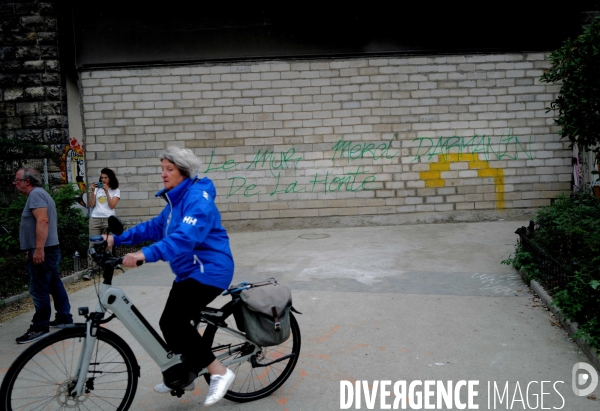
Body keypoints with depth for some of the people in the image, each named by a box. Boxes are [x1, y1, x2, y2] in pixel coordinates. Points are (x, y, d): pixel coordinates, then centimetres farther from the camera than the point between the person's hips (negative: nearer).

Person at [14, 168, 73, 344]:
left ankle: (39, 328, 0)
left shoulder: (35, 193, -13)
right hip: (48, 249, 11)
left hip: (43, 250, -11)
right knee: (55, 285, 15)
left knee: (38, 289, -6)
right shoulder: (40, 193, 20)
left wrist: (39, 249, -29)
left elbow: (43, 221, -25)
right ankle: (64, 318, 22)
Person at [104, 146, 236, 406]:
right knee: (174, 323, 14)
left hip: (209, 271, -10)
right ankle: (184, 376, 34)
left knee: (173, 322, -17)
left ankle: (219, 373, -8)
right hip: (189, 272, 10)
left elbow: (185, 237, -35)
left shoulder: (198, 199, -19)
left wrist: (147, 254, -45)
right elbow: (154, 227, 18)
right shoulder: (176, 200, 13)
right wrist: (118, 239, 11)